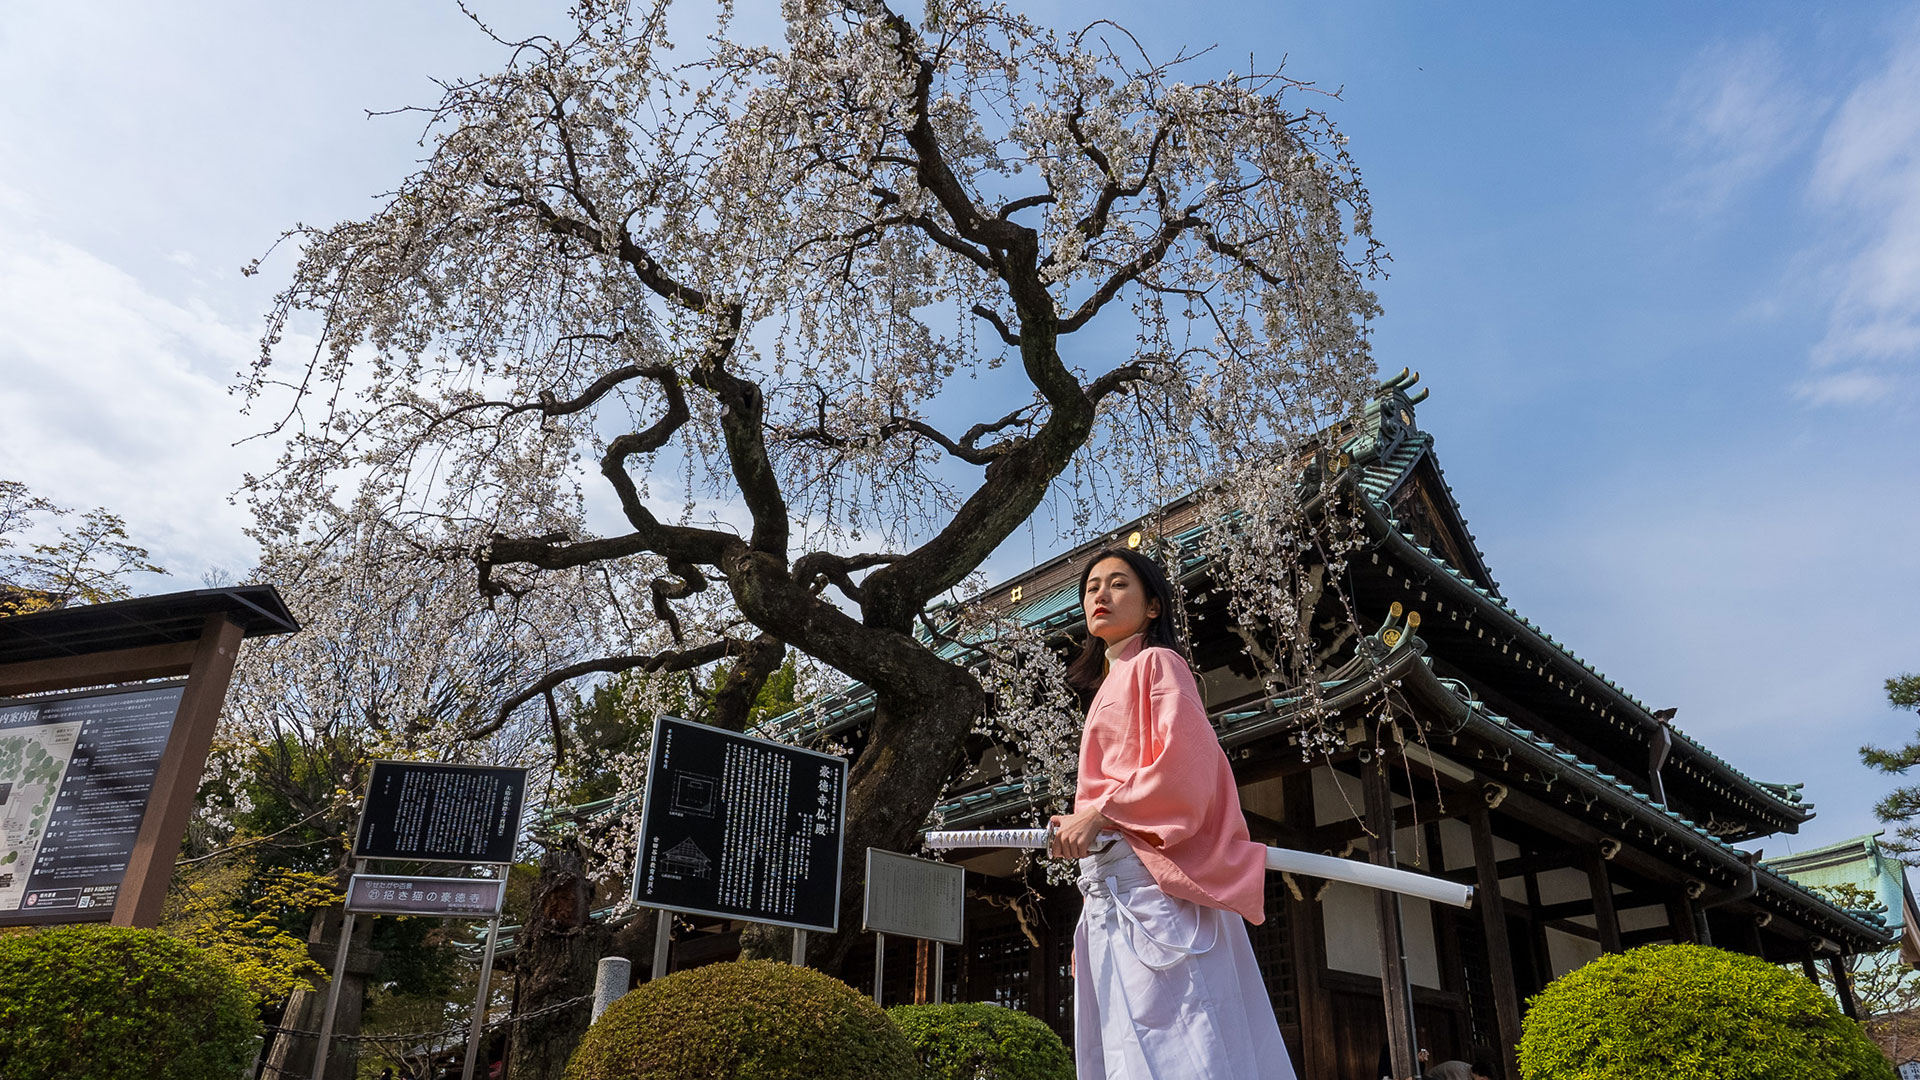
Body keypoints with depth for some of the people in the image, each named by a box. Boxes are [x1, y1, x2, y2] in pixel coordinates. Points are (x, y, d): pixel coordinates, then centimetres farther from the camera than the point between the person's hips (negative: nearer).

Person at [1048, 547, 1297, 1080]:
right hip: (1109, 889, 9)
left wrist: (1101, 812, -16)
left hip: (1151, 881, -9)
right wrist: (1080, 824, 11)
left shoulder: (1155, 663, 4)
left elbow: (1186, 761, -12)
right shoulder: (1110, 686, 29)